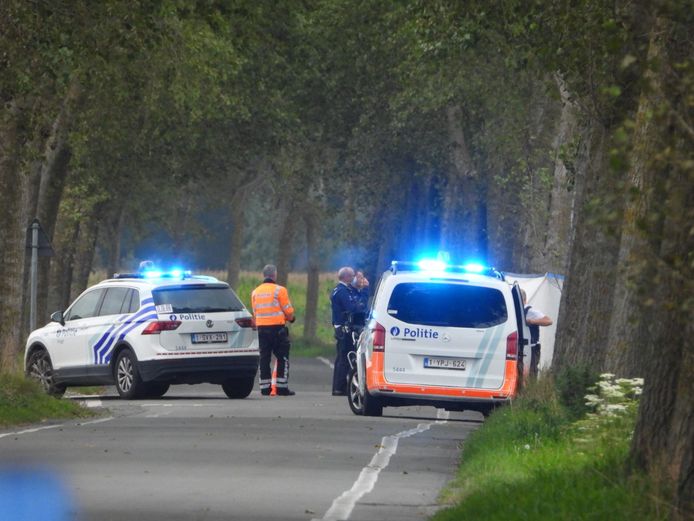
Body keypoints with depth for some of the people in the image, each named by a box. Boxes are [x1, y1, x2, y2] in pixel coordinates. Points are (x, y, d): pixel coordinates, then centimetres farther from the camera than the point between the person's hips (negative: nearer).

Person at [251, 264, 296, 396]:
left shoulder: (255, 292, 10)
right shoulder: (279, 290, -7)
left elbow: (255, 312, 13)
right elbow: (288, 311, -5)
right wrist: (291, 318, 16)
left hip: (261, 327, 5)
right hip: (277, 327, -5)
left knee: (264, 357, 8)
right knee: (282, 357, 1)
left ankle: (265, 388, 6)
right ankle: (282, 387, -4)